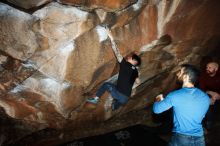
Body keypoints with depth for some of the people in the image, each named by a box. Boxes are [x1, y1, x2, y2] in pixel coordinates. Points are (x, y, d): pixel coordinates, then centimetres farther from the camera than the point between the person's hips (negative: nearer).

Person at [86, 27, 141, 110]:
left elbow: (117, 52, -11)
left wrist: (111, 37, -9)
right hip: (125, 98, 6)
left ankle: (96, 99, 12)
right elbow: (138, 82, 22)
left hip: (118, 94, -6)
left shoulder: (125, 65, -9)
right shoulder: (135, 71, 7)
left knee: (106, 84, 16)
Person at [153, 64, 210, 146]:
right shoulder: (206, 98, -5)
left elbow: (156, 109, -7)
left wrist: (159, 99, 16)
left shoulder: (174, 96, -18)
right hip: (199, 139, 3)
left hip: (180, 139, -3)